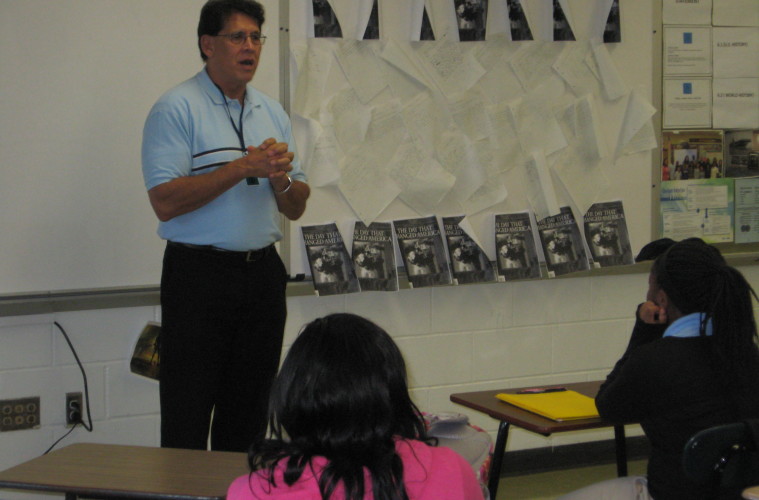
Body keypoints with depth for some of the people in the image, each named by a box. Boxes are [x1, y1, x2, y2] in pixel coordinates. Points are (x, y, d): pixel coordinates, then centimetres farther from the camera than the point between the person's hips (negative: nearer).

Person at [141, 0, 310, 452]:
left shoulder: (273, 113, 14)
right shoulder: (176, 109, -5)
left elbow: (296, 208, 15)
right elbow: (165, 202, -16)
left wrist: (280, 177, -7)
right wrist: (242, 167, -18)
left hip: (262, 274, 6)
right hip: (200, 275, -6)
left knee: (249, 417, 11)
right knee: (187, 420, -4)